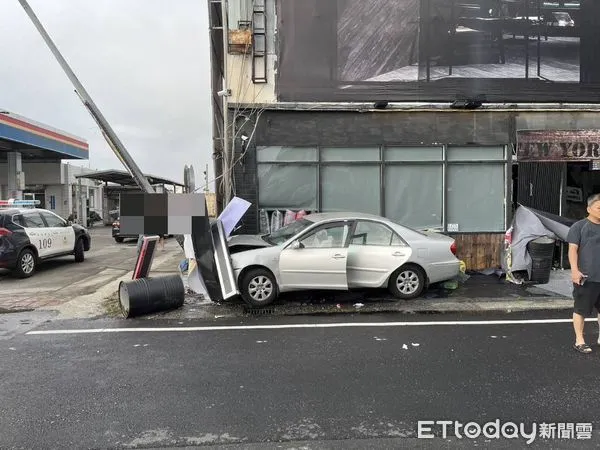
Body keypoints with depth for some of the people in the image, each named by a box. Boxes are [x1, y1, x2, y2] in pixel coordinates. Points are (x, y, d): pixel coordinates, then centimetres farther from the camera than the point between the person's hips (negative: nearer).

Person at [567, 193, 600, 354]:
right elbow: (573, 249, -10)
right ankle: (579, 340, 12)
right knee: (581, 309, 2)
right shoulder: (579, 226, -5)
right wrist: (575, 270, -19)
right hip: (586, 277, -5)